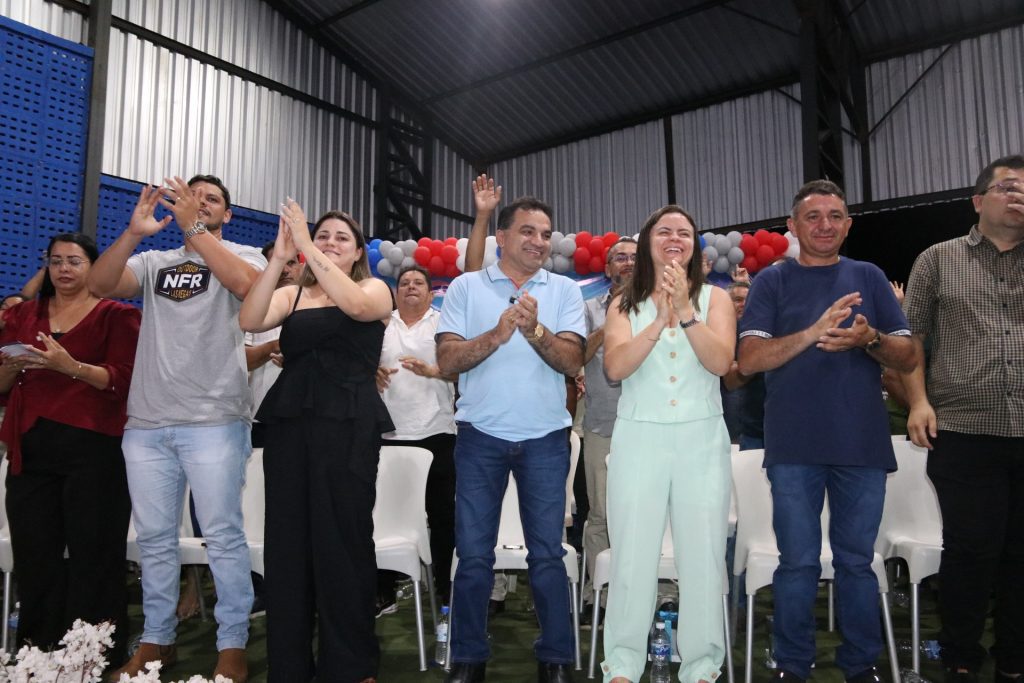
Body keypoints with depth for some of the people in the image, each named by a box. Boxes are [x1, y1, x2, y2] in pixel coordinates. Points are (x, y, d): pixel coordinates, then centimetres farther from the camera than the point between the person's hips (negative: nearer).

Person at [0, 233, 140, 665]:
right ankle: (38, 653, 19)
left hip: (93, 447, -4)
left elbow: (122, 379, -7)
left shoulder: (116, 314, 3)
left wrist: (71, 366, -21)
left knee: (92, 553, -2)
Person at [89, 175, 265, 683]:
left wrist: (194, 228, -17)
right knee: (154, 538, 12)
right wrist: (134, 232, -13)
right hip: (146, 423, 5)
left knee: (223, 536, -1)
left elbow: (246, 284, -19)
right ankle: (156, 640, 26)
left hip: (214, 422, -4)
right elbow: (99, 285, 0)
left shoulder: (243, 256, 5)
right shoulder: (152, 261, 16)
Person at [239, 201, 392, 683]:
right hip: (289, 420, 4)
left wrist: (308, 249, -15)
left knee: (342, 541, 0)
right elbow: (250, 321, -5)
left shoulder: (375, 289, 8)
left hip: (348, 424, -3)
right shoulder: (291, 295, 15)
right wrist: (279, 257, -11)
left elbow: (355, 305, -16)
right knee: (286, 541, 6)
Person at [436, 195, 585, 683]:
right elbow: (447, 361, -5)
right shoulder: (466, 287, 3)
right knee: (473, 554, 6)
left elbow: (573, 362, -5)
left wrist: (535, 331, -23)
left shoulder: (564, 290, 5)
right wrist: (496, 335, -20)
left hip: (545, 439, 1)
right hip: (480, 436, 0)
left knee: (547, 553, 7)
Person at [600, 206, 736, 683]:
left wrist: (685, 312, -19)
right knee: (633, 551, 4)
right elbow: (615, 367, -10)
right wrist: (660, 320, -19)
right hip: (639, 437, 0)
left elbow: (721, 362, -9)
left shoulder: (714, 298, 5)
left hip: (702, 438, 0)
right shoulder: (625, 303, 5)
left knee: (702, 552, 5)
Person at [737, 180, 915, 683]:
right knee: (798, 563, 6)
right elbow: (749, 360, -8)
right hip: (795, 447, -2)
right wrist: (814, 331, -21)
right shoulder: (772, 281, 3)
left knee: (856, 561, 12)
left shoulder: (869, 278, 10)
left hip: (863, 444, 2)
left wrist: (869, 338, -15)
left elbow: (907, 357, 7)